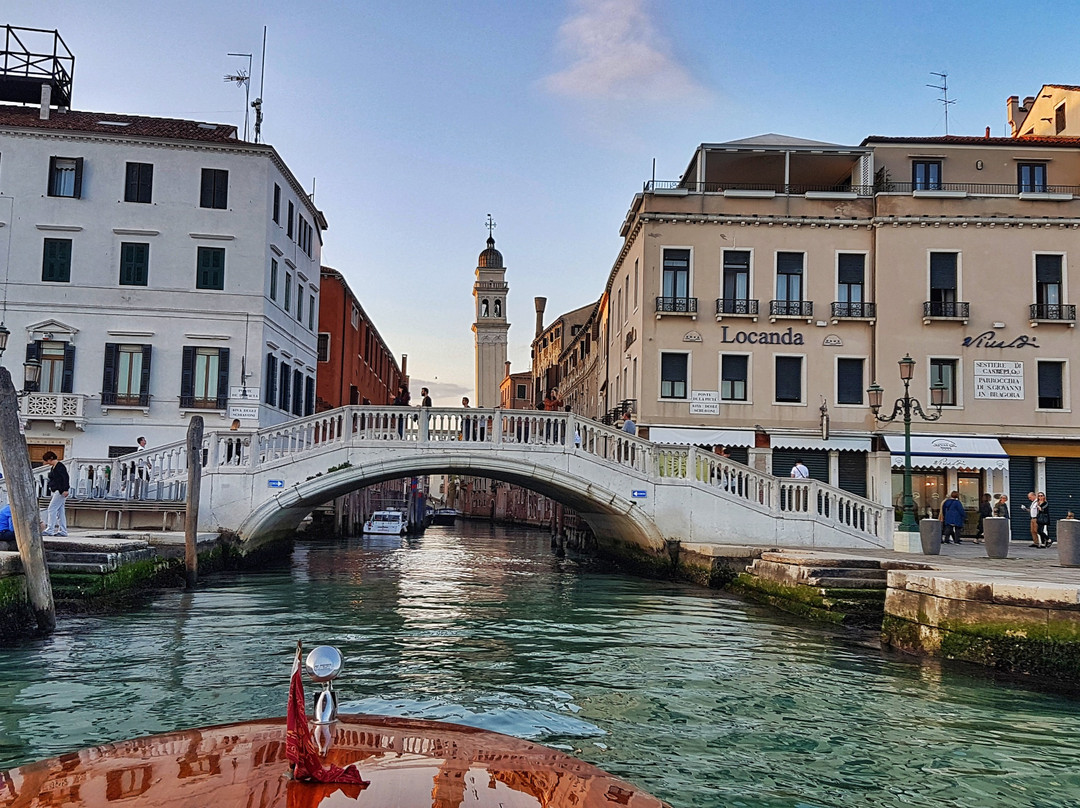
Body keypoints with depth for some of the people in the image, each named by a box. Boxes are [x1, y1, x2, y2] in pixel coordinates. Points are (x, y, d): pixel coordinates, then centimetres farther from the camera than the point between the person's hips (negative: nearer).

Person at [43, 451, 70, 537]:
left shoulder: (59, 466, -12)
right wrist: (52, 494, 23)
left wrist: (65, 490, -27)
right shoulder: (52, 468, 18)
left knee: (52, 509, -12)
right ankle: (62, 531, 10)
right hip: (56, 491, 10)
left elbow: (66, 477, -20)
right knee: (60, 511, 9)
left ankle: (49, 530, -12)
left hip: (61, 491, -10)